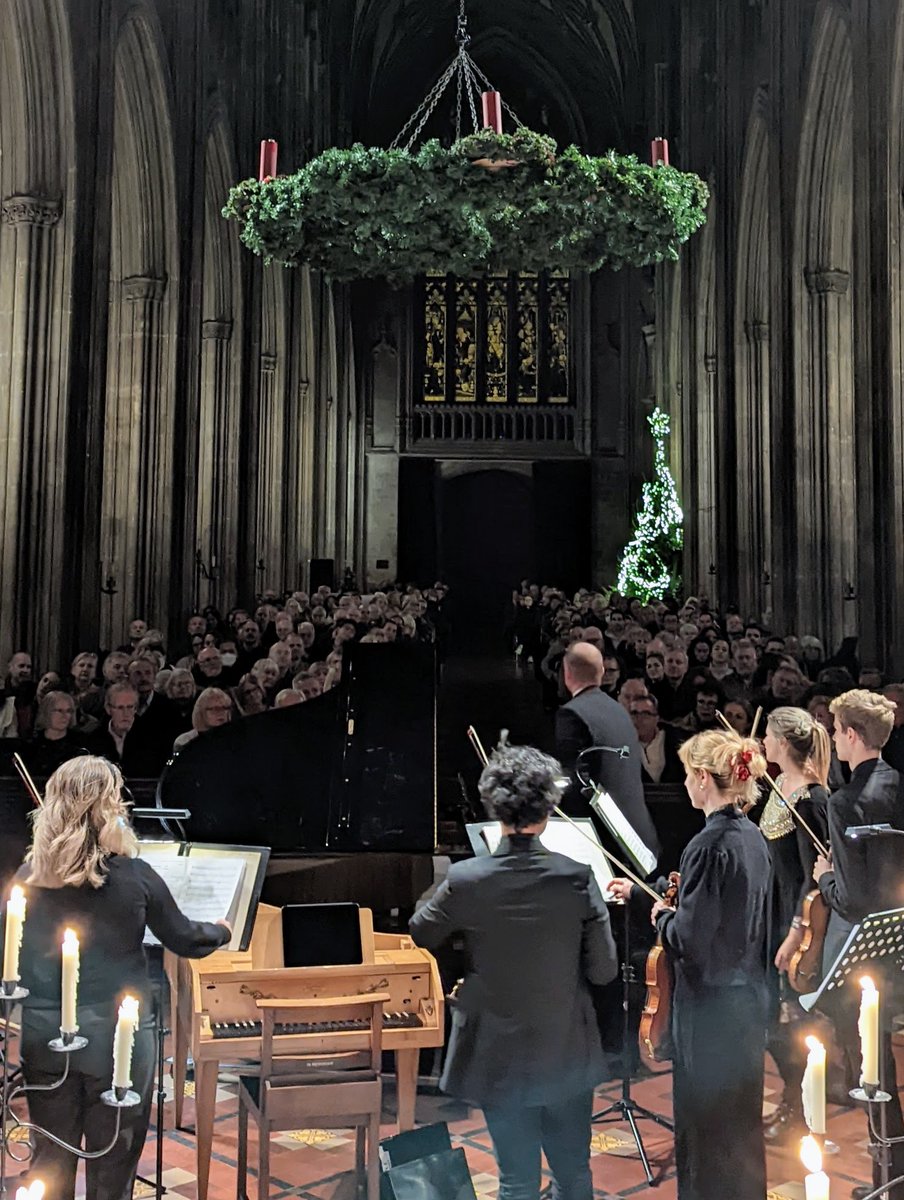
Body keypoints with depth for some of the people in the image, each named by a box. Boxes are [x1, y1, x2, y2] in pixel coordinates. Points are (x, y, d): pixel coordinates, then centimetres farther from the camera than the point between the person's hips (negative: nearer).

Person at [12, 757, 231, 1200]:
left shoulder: (30, 875, -6)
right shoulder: (134, 876, -13)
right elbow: (184, 940, -1)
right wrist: (221, 931, 20)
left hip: (44, 1034, 3)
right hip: (115, 1034, -3)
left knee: (51, 1158, 18)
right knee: (112, 1162, 12)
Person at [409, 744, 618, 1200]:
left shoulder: (465, 879, -17)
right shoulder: (577, 877, -17)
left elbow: (421, 934, 1)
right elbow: (604, 969, -10)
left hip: (499, 1058, 0)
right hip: (566, 1056, 1)